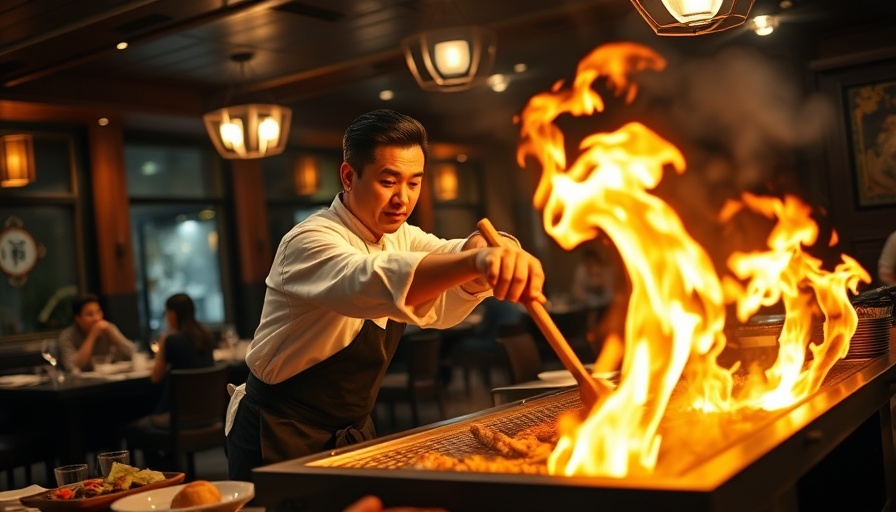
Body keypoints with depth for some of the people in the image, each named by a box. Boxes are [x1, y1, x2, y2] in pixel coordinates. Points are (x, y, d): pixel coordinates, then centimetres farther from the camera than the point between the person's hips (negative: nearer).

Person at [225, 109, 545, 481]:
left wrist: (493, 251, -40)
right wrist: (476, 261, -61)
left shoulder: (399, 237, 1)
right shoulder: (310, 242, -23)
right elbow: (370, 283, -45)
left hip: (353, 431, 7)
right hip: (279, 437, -7)